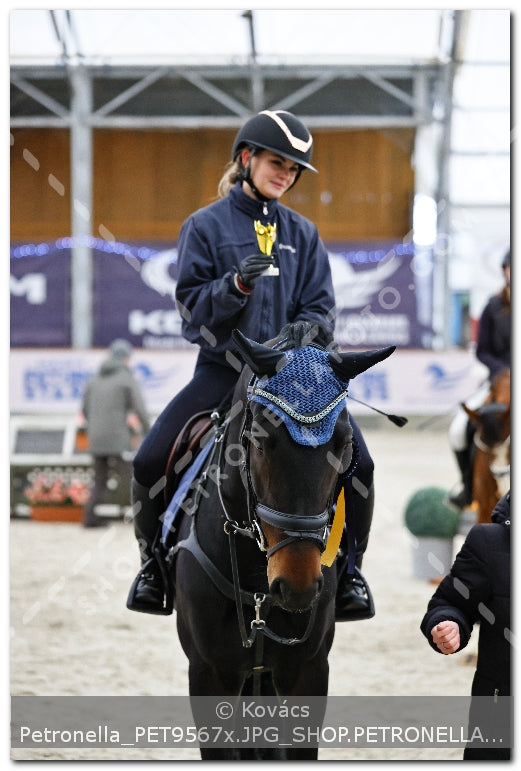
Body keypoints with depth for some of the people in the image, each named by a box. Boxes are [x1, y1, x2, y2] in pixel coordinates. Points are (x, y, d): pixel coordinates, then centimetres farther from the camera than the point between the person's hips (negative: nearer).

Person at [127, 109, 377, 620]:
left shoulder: (303, 233, 10)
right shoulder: (206, 226, 2)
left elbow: (320, 307, 7)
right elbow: (192, 304, -4)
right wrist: (238, 284, -21)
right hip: (222, 366, -2)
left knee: (357, 463, -16)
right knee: (150, 462, -16)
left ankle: (348, 567, 4)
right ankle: (154, 559, 10)